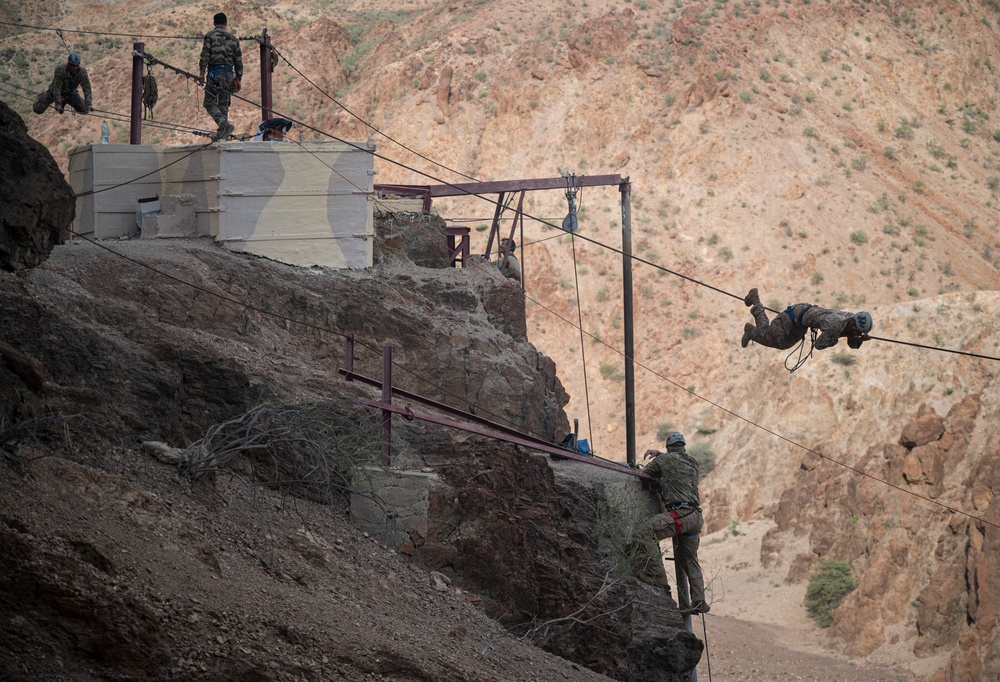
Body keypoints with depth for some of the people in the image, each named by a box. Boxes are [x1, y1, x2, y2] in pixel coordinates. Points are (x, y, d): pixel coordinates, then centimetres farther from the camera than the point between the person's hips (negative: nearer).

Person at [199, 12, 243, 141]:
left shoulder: (210, 35, 2)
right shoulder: (233, 38, 16)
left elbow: (205, 55, -8)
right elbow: (238, 60, 15)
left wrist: (201, 72, -7)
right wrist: (238, 79, 18)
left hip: (215, 72, -5)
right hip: (229, 73, 5)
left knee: (210, 102, -5)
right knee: (223, 104, 11)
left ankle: (224, 124, -27)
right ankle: (222, 134, 8)